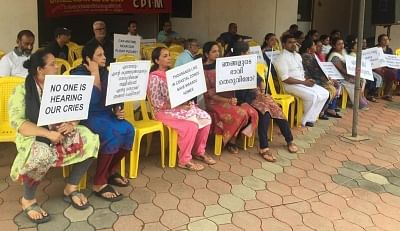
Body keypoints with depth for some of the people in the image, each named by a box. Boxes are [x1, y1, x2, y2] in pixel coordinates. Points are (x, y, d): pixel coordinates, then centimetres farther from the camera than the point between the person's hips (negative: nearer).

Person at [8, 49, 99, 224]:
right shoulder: (22, 90, -8)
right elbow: (17, 122, -18)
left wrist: (72, 123, -18)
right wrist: (48, 133, -28)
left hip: (60, 132, 5)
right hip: (34, 137, -5)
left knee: (90, 139, -19)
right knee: (43, 155, -39)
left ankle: (71, 188, -3)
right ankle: (27, 200, -12)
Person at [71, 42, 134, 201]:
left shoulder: (105, 72, 9)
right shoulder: (79, 74, -12)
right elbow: (94, 99, -24)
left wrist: (117, 110, -7)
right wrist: (95, 73, -18)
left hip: (105, 113, 7)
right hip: (87, 115, -6)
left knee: (128, 130, -21)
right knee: (112, 133, -33)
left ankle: (111, 171, 1)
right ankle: (99, 184, -21)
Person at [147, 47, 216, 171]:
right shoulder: (154, 78, -12)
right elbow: (157, 103, -17)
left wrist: (187, 102, -5)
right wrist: (178, 106, -21)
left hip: (181, 106, 8)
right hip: (165, 111, -8)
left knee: (205, 118, -9)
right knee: (192, 125, -28)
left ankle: (199, 151, 7)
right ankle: (184, 160, -13)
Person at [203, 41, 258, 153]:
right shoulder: (203, 71, -5)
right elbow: (209, 94, -10)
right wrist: (227, 101, -21)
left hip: (230, 97, 6)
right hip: (215, 102, -6)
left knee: (252, 112, -18)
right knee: (240, 114, -29)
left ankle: (234, 137, -2)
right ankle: (231, 140, -6)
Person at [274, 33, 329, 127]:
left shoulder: (297, 55, 17)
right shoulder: (282, 58, -12)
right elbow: (285, 79, -18)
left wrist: (308, 80, -2)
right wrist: (303, 82, -17)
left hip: (303, 82, 9)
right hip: (291, 84, -9)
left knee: (325, 93, -4)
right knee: (312, 96, -29)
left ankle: (311, 118, 2)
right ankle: (305, 121, -9)